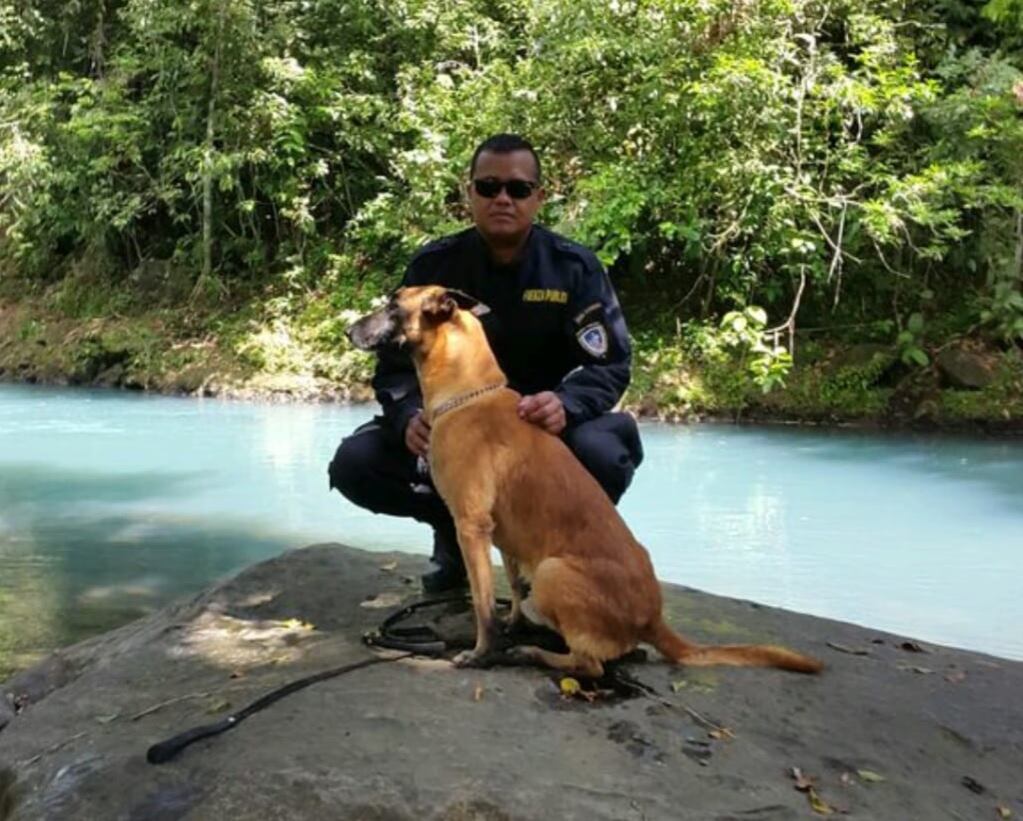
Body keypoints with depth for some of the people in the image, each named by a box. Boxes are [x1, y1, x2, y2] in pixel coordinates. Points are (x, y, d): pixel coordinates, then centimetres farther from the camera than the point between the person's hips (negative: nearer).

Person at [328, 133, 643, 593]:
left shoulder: (575, 267, -9)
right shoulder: (433, 265, -5)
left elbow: (609, 363, -14)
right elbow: (396, 361, -5)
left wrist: (566, 405, -38)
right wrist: (409, 416, -29)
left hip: (545, 428, -2)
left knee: (603, 453, -36)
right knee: (354, 465, -20)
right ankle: (454, 528, 9)